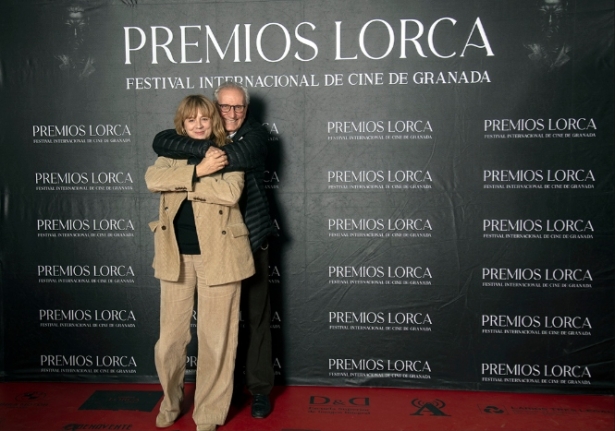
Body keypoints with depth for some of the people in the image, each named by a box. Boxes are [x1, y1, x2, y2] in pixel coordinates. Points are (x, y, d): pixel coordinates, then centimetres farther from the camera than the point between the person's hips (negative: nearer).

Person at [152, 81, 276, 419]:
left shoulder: (256, 134, 0)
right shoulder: (203, 133, 6)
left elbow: (241, 156, -24)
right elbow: (161, 142, -13)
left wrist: (196, 165, -19)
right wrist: (205, 149, -26)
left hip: (251, 238, -2)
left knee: (256, 316, 7)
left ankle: (260, 388, 21)